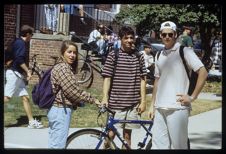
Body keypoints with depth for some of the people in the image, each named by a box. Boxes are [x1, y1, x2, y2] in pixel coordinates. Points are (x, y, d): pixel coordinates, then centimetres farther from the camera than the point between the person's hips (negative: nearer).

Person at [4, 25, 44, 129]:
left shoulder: (17, 42, 18)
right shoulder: (21, 43, -11)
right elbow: (19, 59, -21)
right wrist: (28, 71, -15)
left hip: (17, 74, 10)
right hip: (14, 73, -10)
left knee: (25, 97, 8)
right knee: (6, 98, -12)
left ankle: (32, 121, 11)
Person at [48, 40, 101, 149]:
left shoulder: (67, 68, 16)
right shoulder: (63, 68, -17)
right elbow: (73, 91, -21)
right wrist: (92, 100, -16)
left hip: (57, 109, 11)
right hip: (61, 111, -11)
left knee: (54, 144, 15)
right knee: (58, 145, -6)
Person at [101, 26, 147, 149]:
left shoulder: (139, 57, 6)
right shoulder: (113, 55, -2)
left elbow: (142, 80, 8)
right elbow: (107, 78, -3)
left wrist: (143, 101, 3)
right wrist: (105, 98, -13)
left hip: (133, 103, 3)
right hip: (116, 102, -2)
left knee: (127, 135, 11)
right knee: (111, 134, -1)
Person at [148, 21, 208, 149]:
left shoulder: (184, 51, -4)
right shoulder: (159, 55, 15)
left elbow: (203, 73, -11)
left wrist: (192, 97, -11)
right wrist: (152, 105, 17)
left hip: (177, 108, -6)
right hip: (160, 108, 6)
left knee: (178, 146, 0)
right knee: (158, 145, 9)